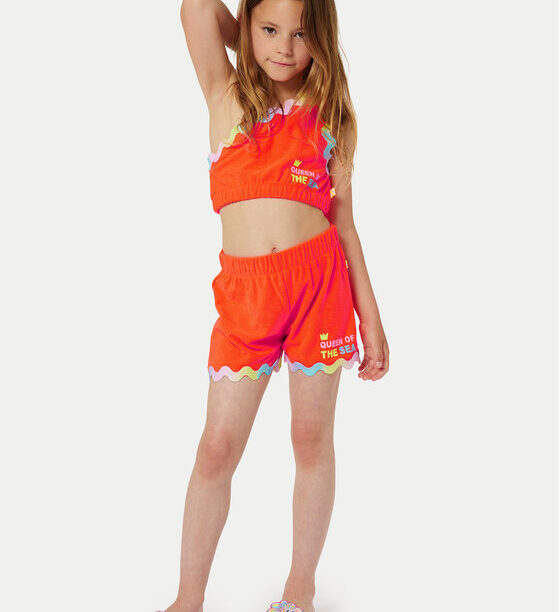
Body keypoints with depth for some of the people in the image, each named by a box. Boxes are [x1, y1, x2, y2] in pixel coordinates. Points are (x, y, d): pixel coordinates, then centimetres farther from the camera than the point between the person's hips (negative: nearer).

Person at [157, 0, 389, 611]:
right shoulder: (227, 97, 9)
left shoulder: (331, 118, 10)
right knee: (217, 448, 3)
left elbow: (343, 221, 9)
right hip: (244, 290, 0)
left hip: (320, 277, 1)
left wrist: (371, 319, 7)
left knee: (312, 439, 8)